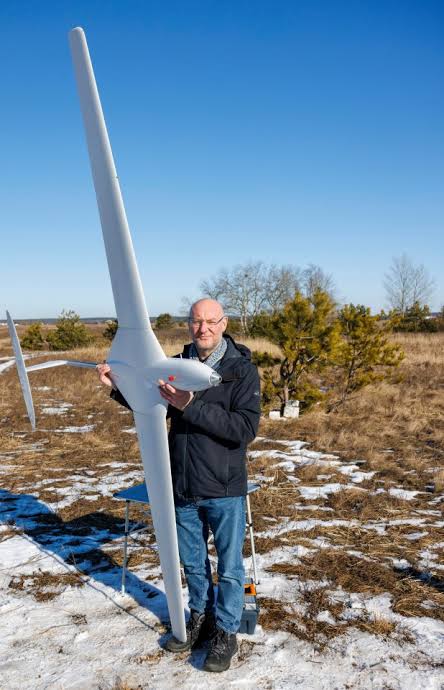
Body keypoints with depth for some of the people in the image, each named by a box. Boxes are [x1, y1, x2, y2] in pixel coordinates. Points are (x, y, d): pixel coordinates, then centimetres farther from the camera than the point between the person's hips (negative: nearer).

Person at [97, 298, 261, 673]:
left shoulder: (242, 369, -14)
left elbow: (246, 428, -25)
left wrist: (192, 406, -32)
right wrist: (120, 386, -5)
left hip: (224, 489, -4)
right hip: (183, 487, 4)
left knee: (229, 568, 12)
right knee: (192, 562, 22)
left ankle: (226, 632, 33)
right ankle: (201, 617, 44)